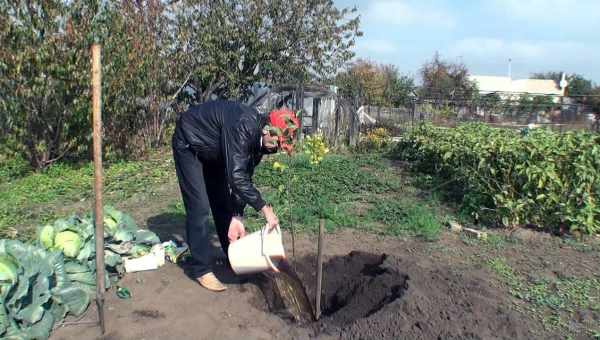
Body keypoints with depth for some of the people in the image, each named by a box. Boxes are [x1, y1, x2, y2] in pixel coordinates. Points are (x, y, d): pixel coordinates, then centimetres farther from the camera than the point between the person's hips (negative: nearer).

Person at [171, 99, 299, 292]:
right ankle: (200, 269, 0)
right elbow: (236, 176, -42)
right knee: (199, 208, -11)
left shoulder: (260, 137, -12)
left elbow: (245, 177, -7)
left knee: (223, 203, 10)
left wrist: (237, 217, -13)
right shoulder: (243, 126, -38)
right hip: (189, 145, -8)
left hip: (212, 151, 8)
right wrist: (265, 208, -37)